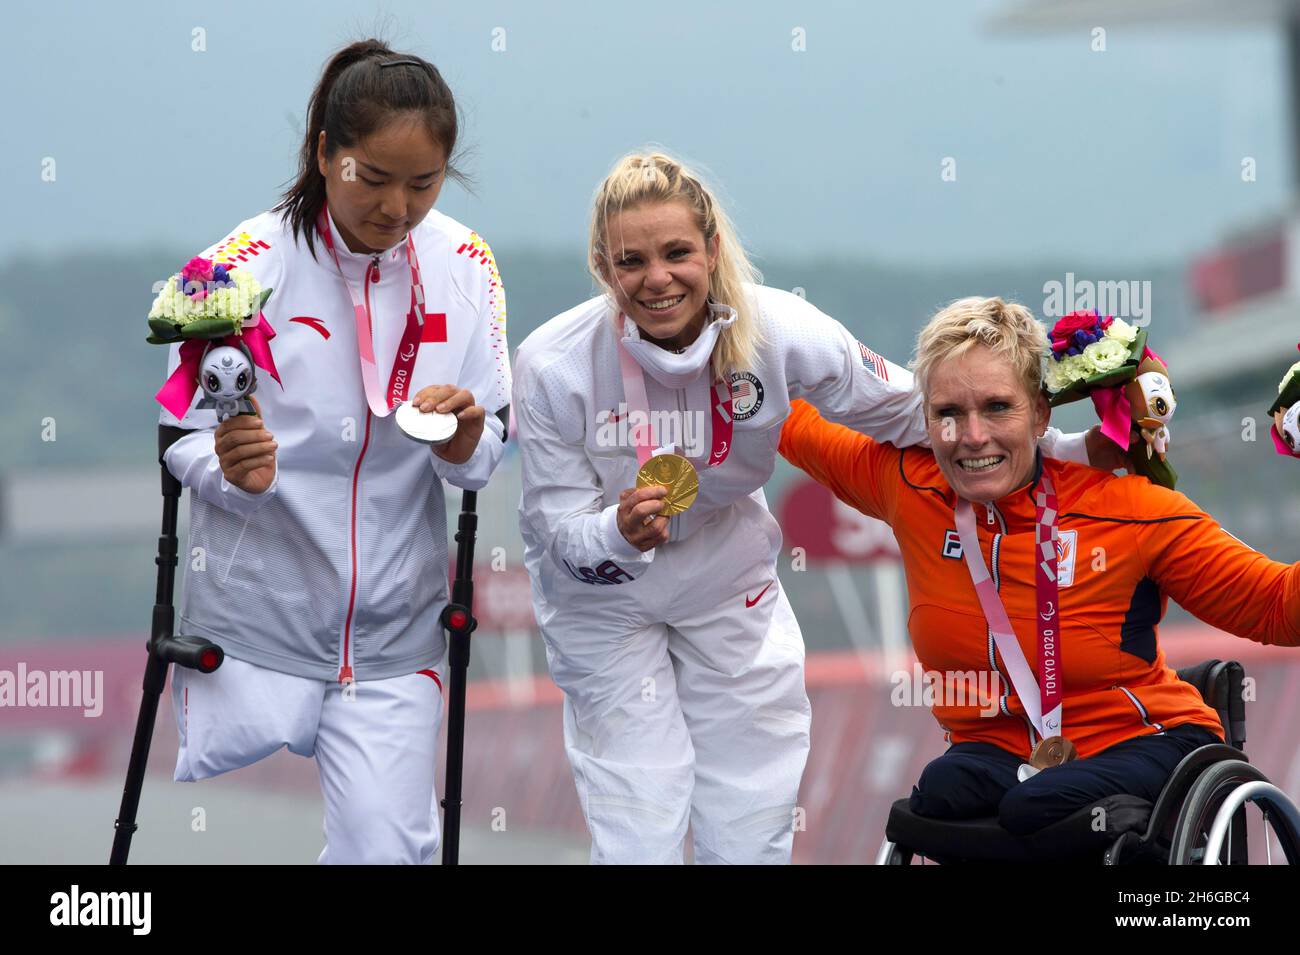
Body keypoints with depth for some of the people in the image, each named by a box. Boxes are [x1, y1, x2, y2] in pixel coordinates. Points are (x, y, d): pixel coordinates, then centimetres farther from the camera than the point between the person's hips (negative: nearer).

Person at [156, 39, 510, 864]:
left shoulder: (463, 265, 0)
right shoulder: (250, 262, -11)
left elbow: (487, 458, 5)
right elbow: (183, 438, -5)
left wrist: (465, 445, -18)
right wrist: (234, 471, -27)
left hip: (395, 633, 3)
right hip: (253, 628, -3)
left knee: (386, 849, 0)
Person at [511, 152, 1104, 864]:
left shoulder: (777, 331, -24)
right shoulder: (552, 366, -27)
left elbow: (909, 410, -10)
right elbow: (559, 531, -20)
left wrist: (1075, 451, -11)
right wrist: (621, 532, -44)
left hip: (728, 584, 2)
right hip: (601, 603, -2)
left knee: (753, 833, 4)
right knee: (640, 839, -8)